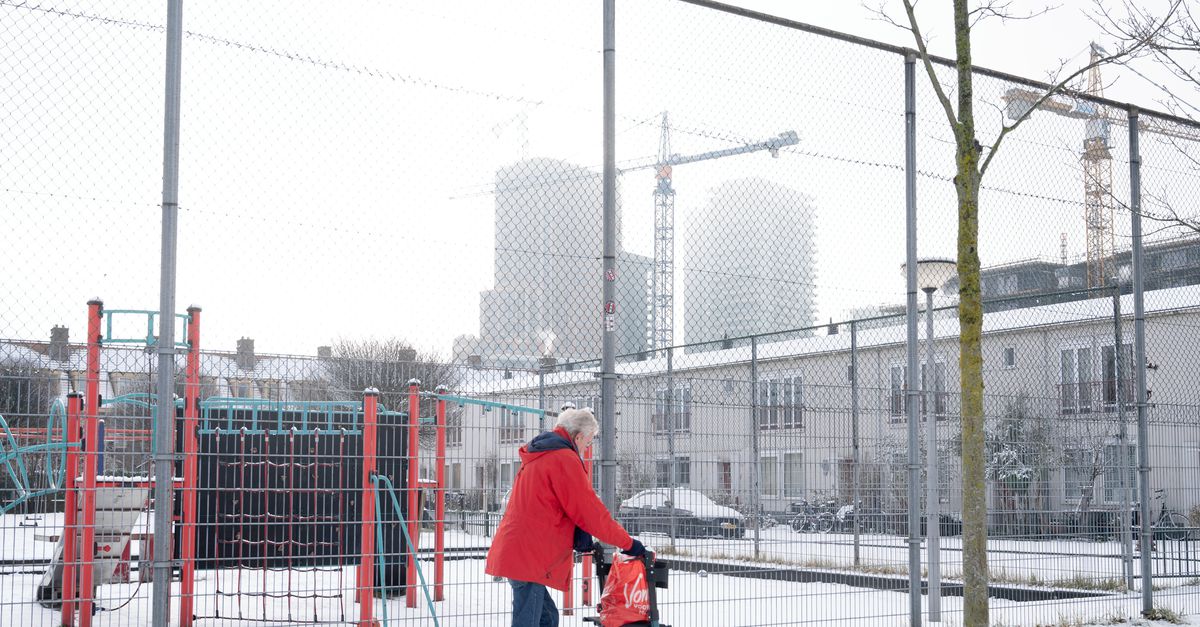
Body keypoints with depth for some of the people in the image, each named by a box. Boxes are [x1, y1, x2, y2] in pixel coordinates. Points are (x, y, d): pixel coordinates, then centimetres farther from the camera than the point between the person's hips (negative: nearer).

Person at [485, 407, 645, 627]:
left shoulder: (537, 456, 21)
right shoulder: (564, 459, -11)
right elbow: (590, 510, -11)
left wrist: (578, 537, 10)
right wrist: (627, 543, -2)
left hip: (514, 550, 10)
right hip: (529, 555, -10)